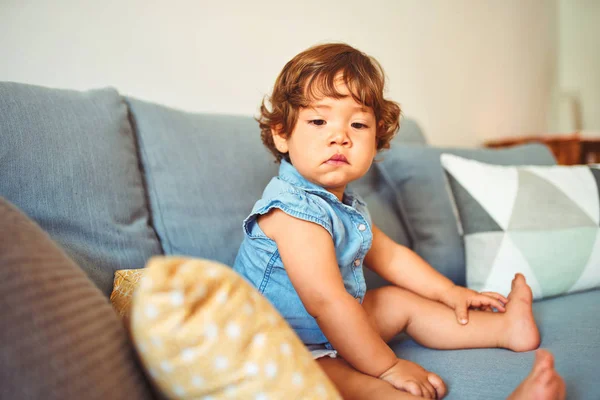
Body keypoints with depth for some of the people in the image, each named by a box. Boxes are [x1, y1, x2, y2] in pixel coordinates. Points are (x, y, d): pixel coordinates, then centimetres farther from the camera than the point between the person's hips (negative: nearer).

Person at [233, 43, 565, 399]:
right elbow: (325, 300, -31)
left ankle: (506, 327, 27)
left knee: (401, 300, 13)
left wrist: (449, 292, 23)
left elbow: (389, 255, 21)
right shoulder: (294, 209, -26)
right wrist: (387, 366, -24)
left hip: (334, 329, 10)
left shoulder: (346, 205, 6)